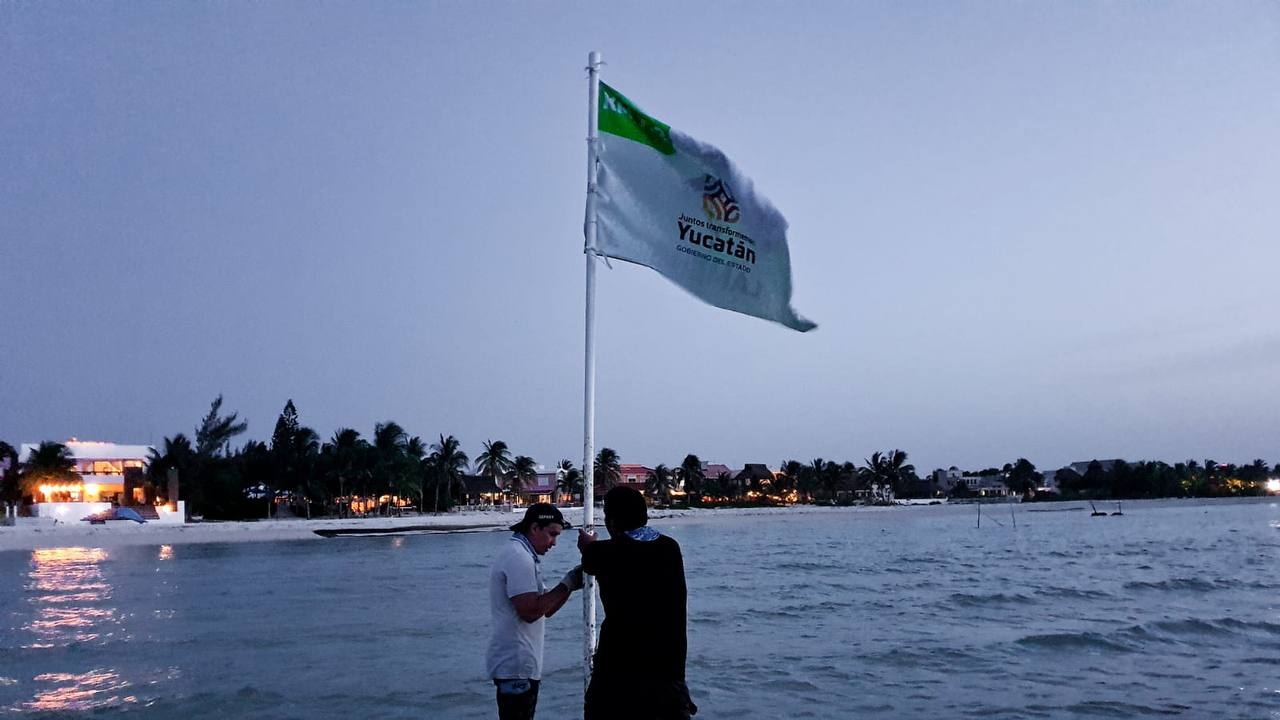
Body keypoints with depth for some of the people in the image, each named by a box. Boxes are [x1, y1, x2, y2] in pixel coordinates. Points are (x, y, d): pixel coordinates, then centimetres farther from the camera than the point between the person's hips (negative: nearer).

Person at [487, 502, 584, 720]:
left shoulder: (523, 556, 16)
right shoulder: (519, 557, -17)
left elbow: (545, 609, 15)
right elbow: (530, 611, -25)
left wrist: (570, 584, 0)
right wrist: (566, 585, -16)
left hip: (520, 663, 11)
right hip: (516, 666, -11)